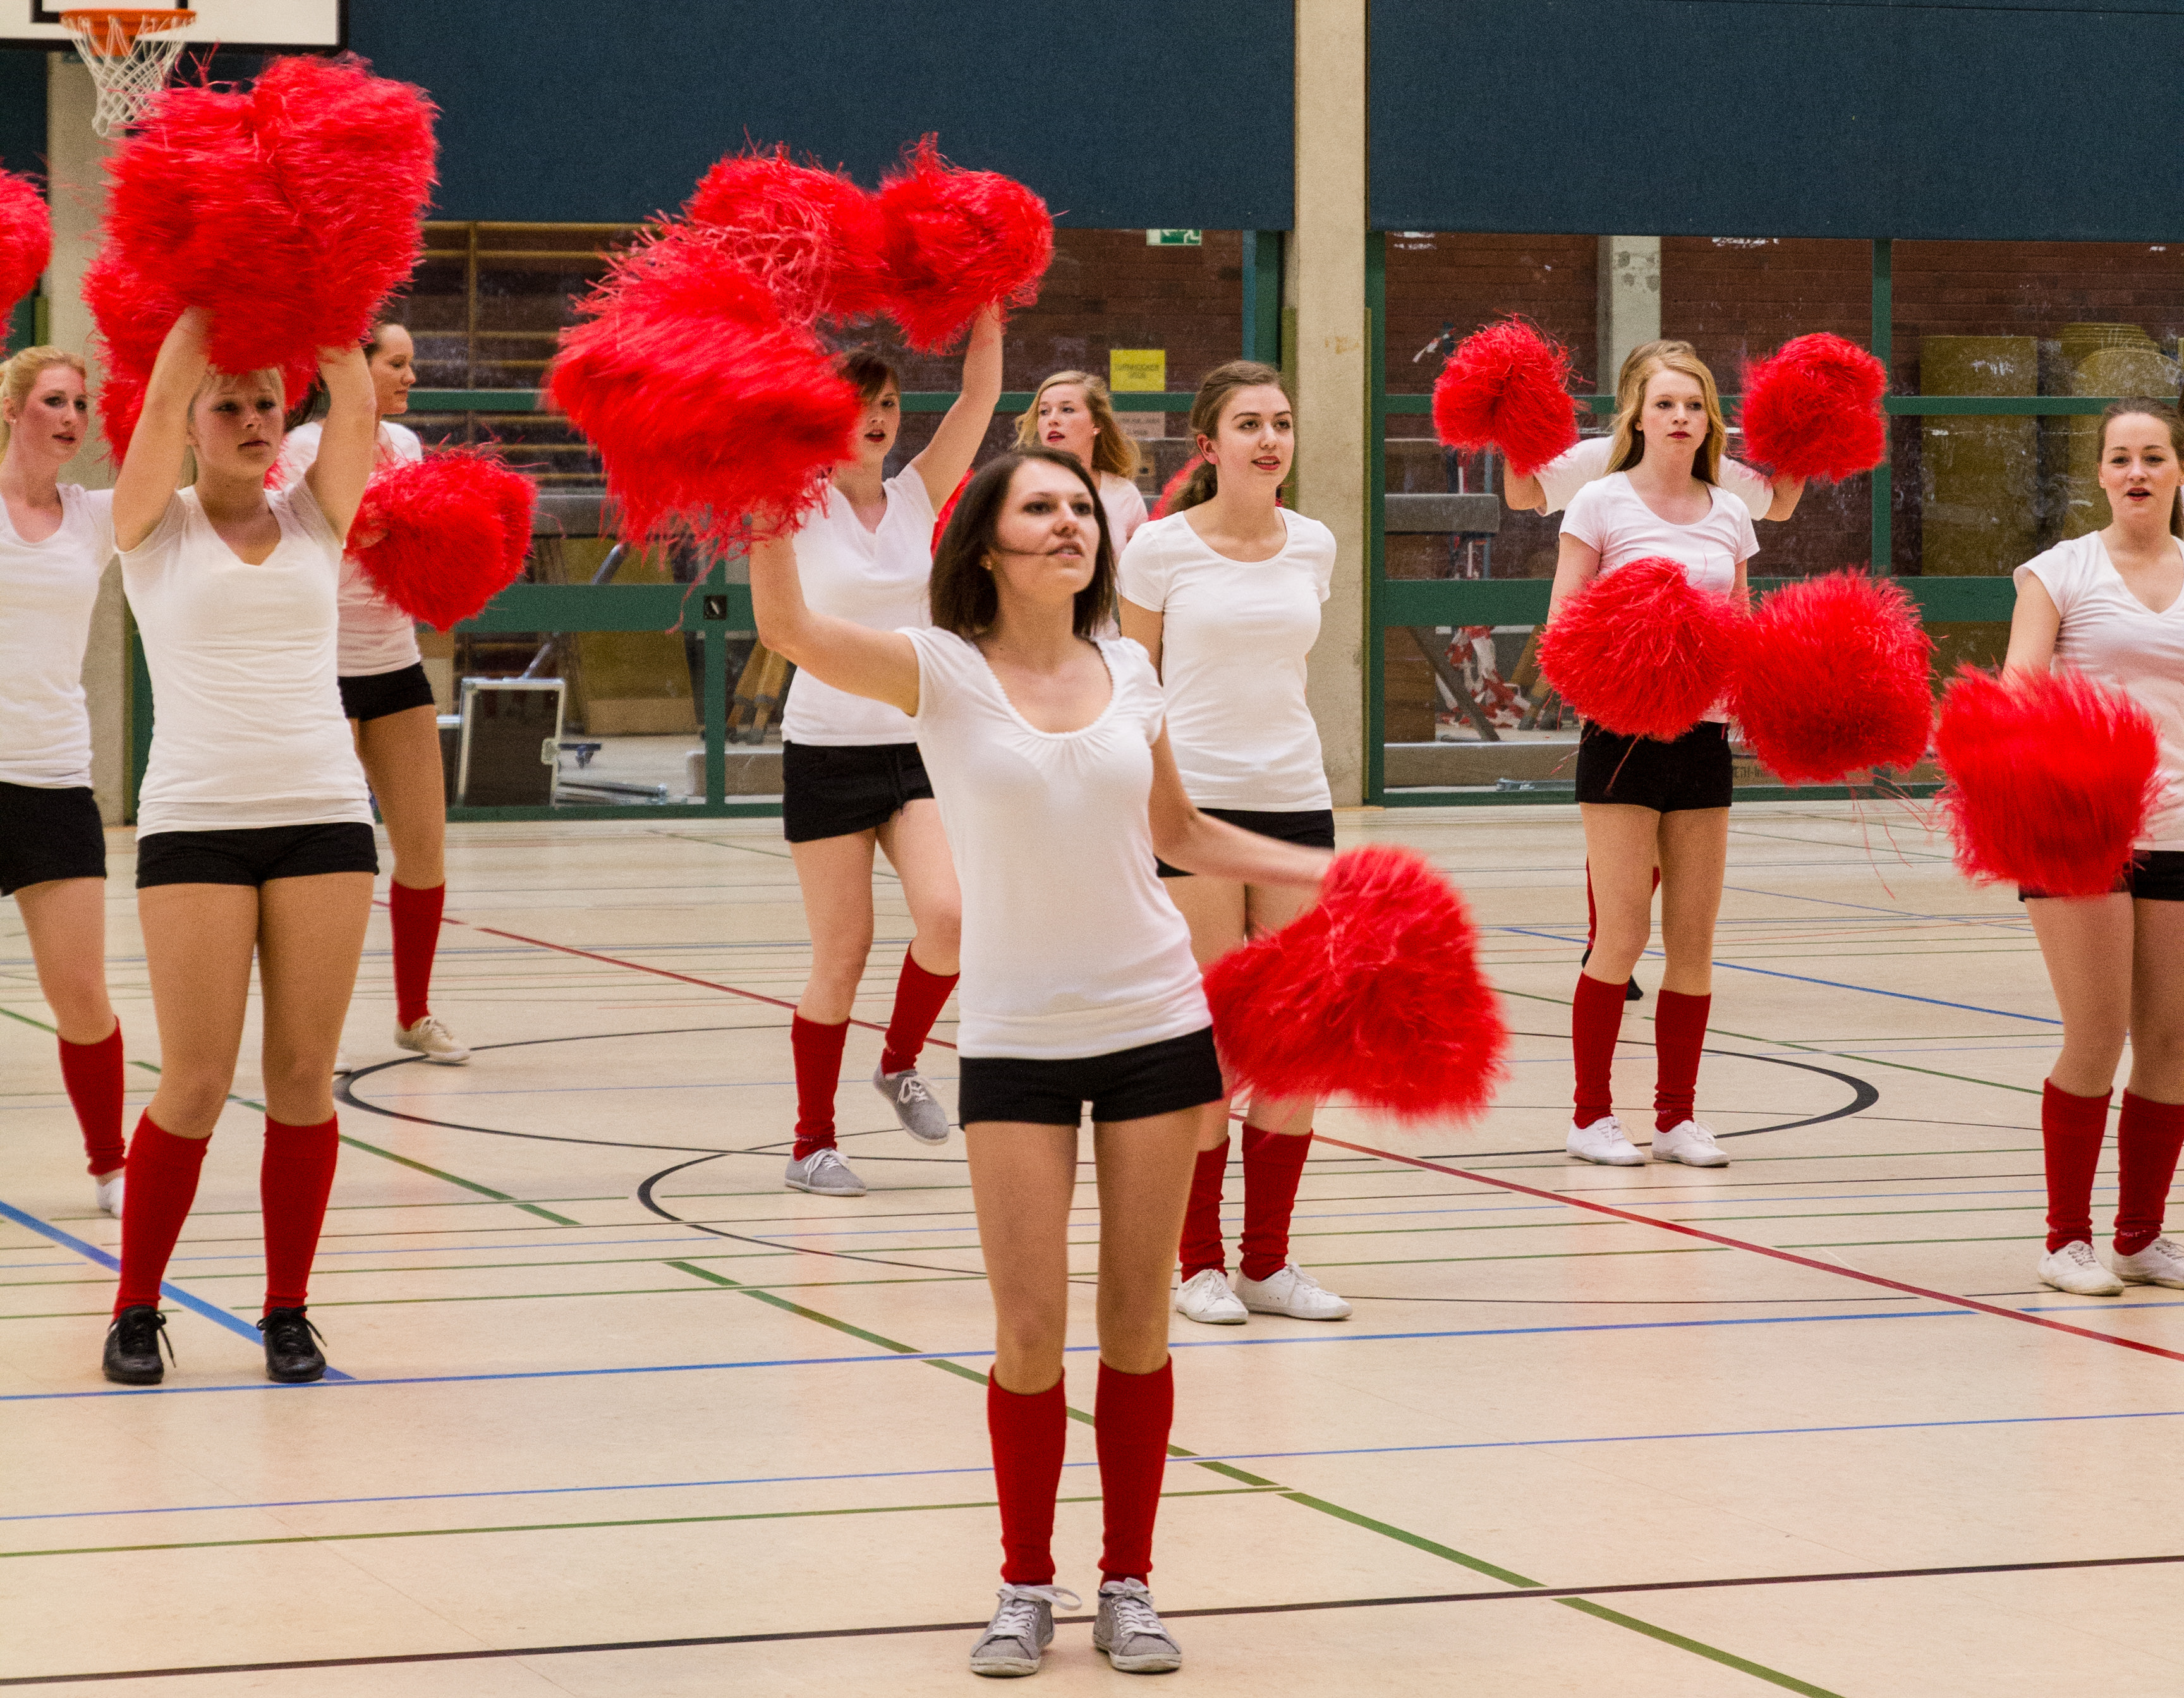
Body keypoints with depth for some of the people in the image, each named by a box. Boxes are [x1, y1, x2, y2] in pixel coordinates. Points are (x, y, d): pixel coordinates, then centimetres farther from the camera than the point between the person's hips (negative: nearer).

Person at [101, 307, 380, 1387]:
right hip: (194, 823, -2)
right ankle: (136, 1308, 11)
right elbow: (164, 394, -10)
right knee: (196, 1085, -4)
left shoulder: (314, 521, 11)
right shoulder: (155, 527, 5)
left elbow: (355, 401, -3)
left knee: (304, 1077, 1)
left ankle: (288, 1310, 12)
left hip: (325, 817, 2)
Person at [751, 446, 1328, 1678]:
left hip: (1157, 1022, 3)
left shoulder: (1129, 673, 5)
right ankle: (1027, 1587, 14)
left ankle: (1129, 1584, 18)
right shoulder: (942, 671, -6)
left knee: (1138, 1323, 6)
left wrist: (1332, 874, 12)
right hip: (1018, 1035, -2)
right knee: (1030, 1333, -4)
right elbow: (789, 629, -22)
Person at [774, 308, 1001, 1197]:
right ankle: (813, 1143, 13)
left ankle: (901, 1062, 11)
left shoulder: (916, 497, 6)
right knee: (841, 951, -1)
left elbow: (979, 397, -3)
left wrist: (985, 315, -14)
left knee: (949, 916, -17)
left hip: (917, 744, 3)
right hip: (828, 749, -3)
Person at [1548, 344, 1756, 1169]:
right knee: (1623, 936, -6)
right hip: (1622, 732, -4)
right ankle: (1592, 1116, 6)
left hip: (1703, 736, 4)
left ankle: (1678, 1117, 13)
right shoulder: (1603, 503, -2)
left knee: (1694, 939, 4)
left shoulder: (1728, 513, 10)